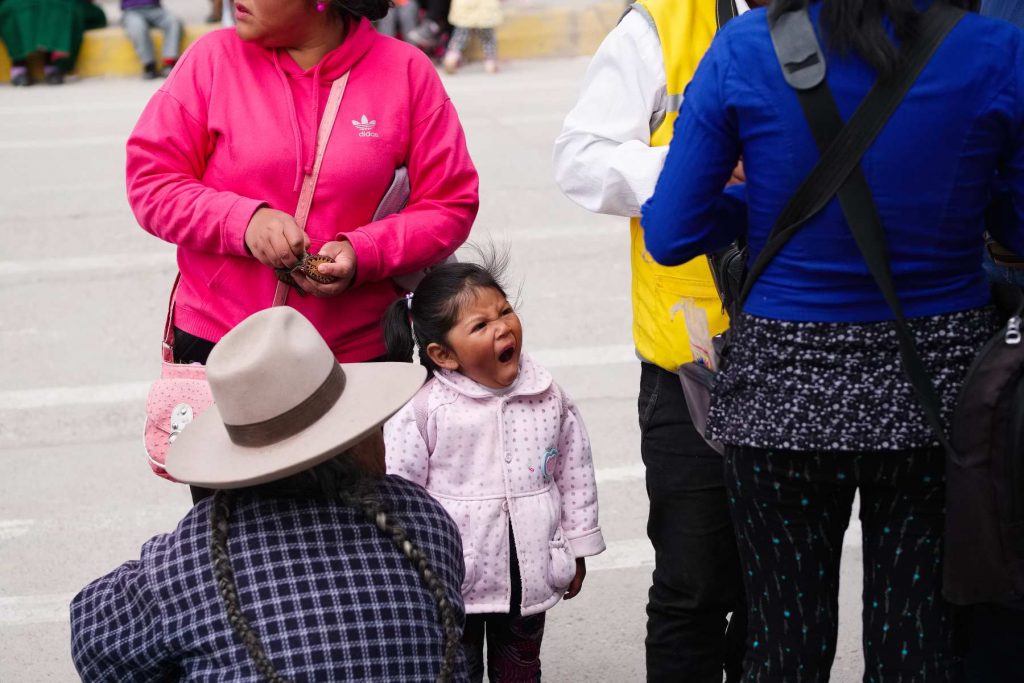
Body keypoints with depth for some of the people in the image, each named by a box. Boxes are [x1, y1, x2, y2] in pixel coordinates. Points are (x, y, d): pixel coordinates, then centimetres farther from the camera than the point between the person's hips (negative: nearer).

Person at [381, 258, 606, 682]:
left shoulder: (549, 401, -4)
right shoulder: (422, 411, -16)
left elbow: (573, 472, 7)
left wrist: (577, 545, 11)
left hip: (530, 577, 3)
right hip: (452, 580, -3)